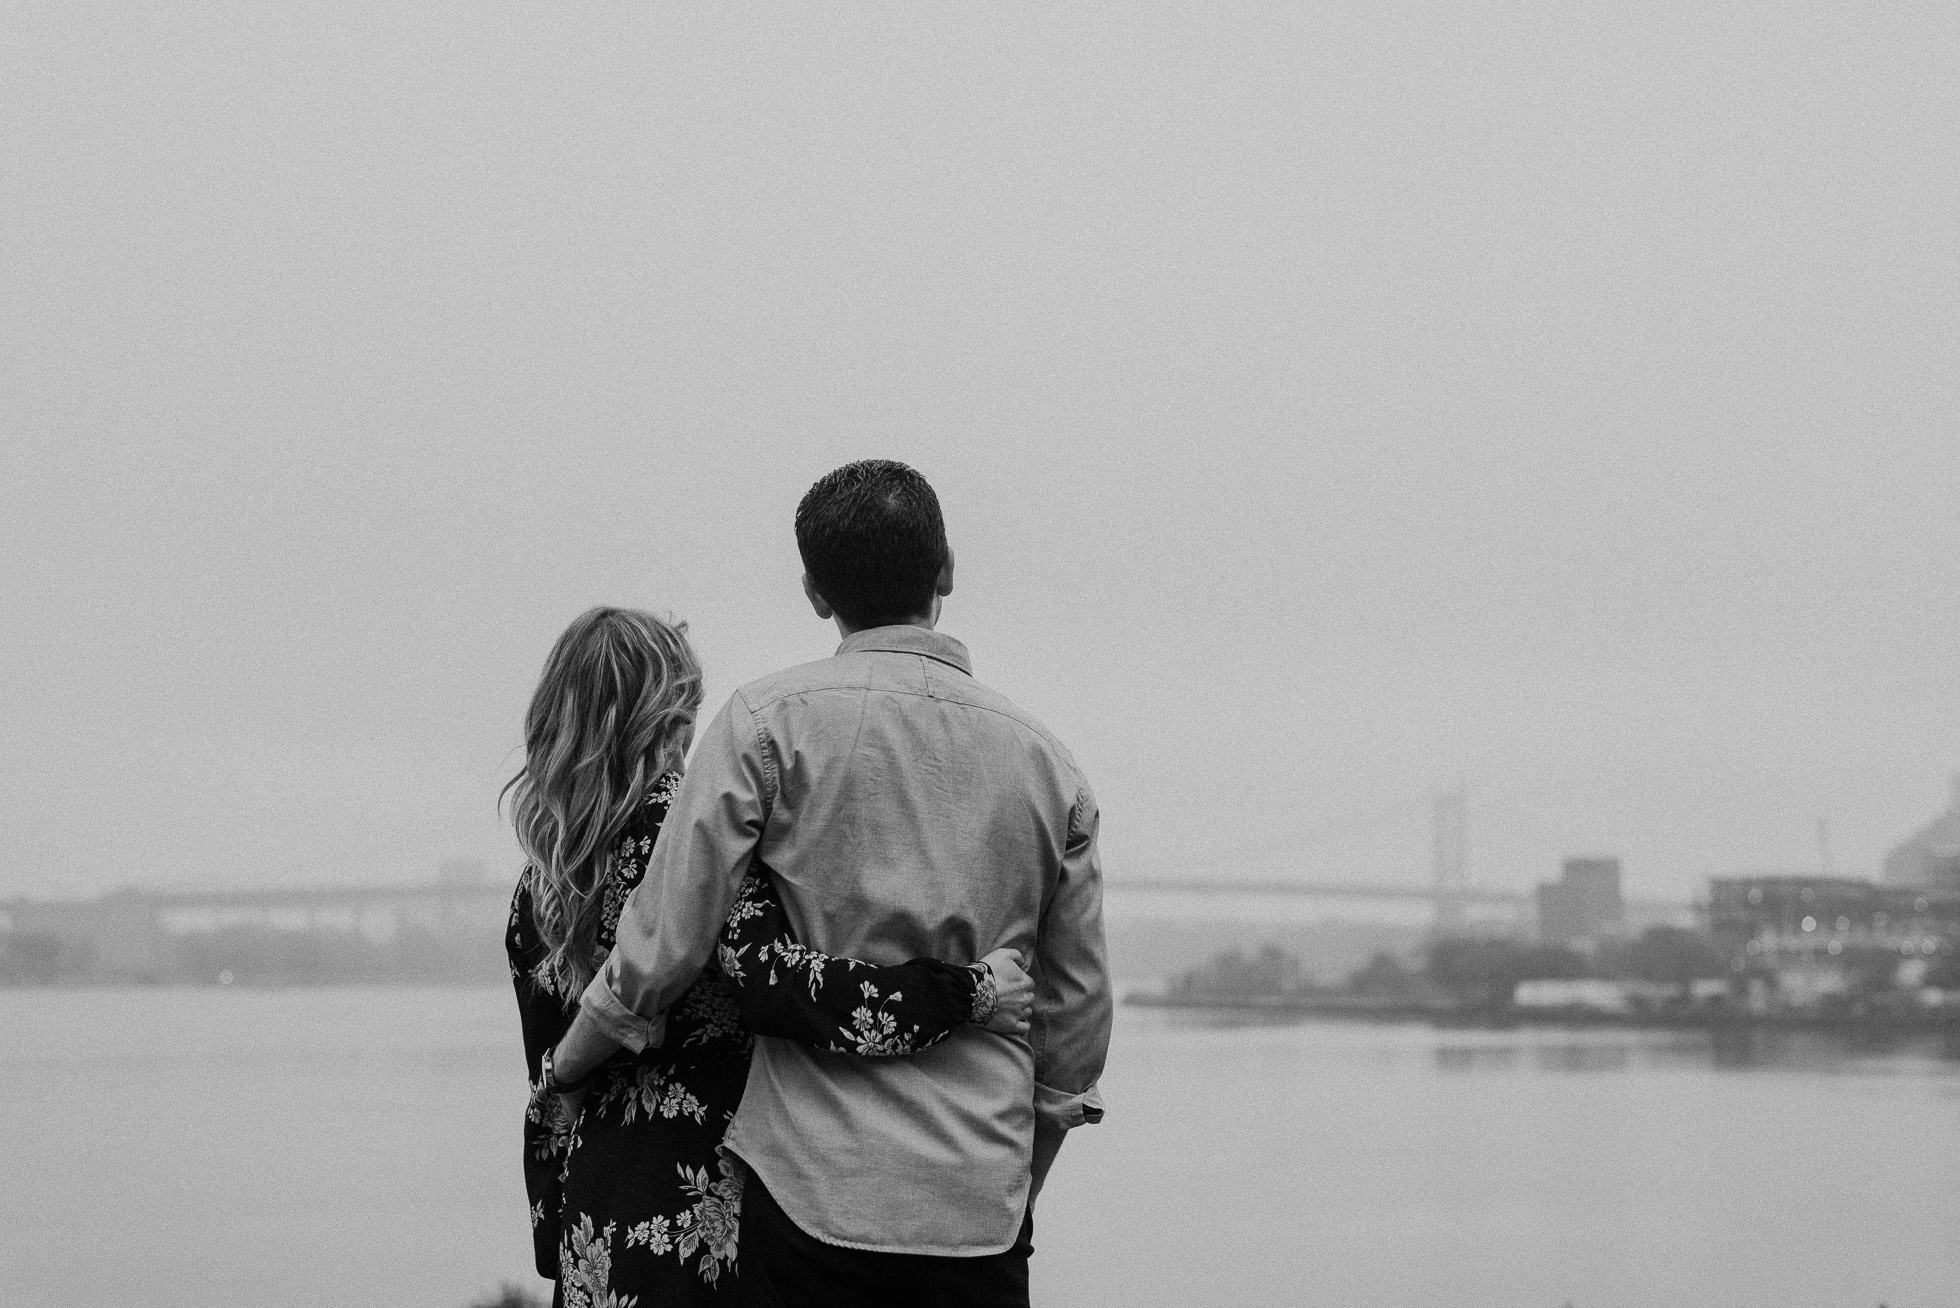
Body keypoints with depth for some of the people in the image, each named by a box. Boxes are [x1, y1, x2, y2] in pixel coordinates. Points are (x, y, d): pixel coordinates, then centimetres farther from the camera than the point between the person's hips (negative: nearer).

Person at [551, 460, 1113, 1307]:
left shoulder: (770, 721, -3)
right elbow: (1078, 1012, 12)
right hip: (982, 1207, 3)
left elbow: (665, 945, -7)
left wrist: (563, 1066, 10)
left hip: (813, 1184, -3)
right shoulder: (1047, 763, 8)